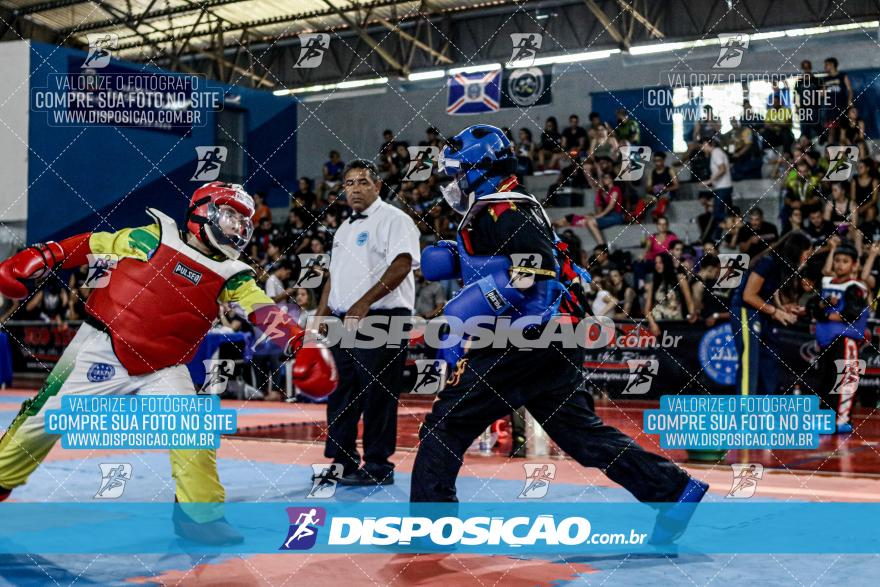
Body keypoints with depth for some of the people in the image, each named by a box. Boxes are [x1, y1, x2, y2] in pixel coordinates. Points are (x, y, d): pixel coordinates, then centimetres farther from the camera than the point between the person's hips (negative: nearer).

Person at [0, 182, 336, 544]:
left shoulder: (231, 276, -1)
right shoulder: (152, 237, -6)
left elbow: (268, 313, -12)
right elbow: (90, 246, 2)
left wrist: (303, 345, -27)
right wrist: (38, 261, -3)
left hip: (162, 370, 2)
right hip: (101, 349, -2)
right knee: (45, 418, 6)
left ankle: (200, 515, 3)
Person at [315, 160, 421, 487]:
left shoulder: (393, 219, -6)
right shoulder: (344, 230, 21)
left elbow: (402, 265, -18)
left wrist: (363, 303, -23)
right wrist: (321, 314, 15)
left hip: (382, 319, -8)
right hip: (345, 322, 9)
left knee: (377, 395, -5)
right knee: (343, 395, 11)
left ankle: (378, 466, 3)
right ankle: (342, 462, 20)